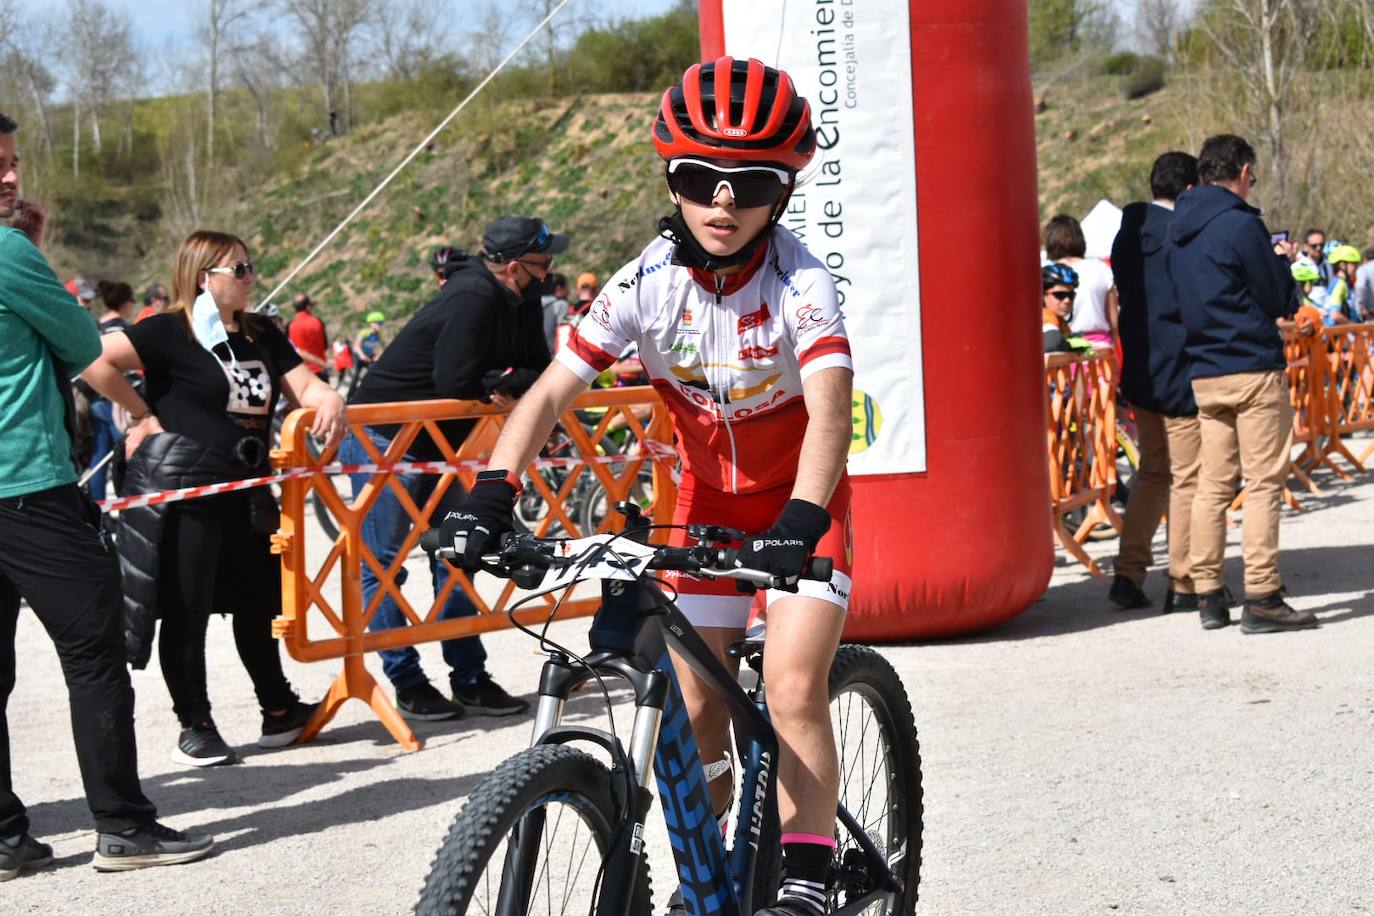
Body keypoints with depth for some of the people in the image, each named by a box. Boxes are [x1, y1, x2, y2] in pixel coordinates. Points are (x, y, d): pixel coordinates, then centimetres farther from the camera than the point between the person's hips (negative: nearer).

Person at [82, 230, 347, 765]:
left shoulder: (261, 334, 12)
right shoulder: (171, 332, -9)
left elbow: (304, 385, 8)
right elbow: (97, 361, -18)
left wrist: (329, 401, -14)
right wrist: (142, 413, -12)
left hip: (244, 493, 7)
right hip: (182, 492, -7)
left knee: (257, 601, 16)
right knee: (187, 611, 1)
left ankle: (279, 711, 28)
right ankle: (195, 727, 10)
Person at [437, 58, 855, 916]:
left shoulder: (800, 283, -25)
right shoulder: (649, 281, -17)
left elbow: (830, 407, -38)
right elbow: (553, 390, -22)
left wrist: (801, 519, -54)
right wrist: (492, 492, -36)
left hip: (800, 500, -3)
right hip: (707, 496, 3)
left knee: (794, 691, -18)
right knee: (692, 703, 4)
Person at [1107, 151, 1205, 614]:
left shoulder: (1129, 233, 7)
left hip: (1140, 373, 8)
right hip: (1182, 374, -8)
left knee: (1153, 472, 17)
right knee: (1188, 478, 1)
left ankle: (1128, 574, 10)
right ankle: (1184, 584, 5)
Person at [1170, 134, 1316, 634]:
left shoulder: (1178, 229, 10)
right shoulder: (1241, 225, -13)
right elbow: (1280, 301, -7)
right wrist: (1283, 262, 12)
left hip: (1203, 373, 7)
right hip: (1253, 368, -7)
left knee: (1213, 482, 9)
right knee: (1264, 481, -3)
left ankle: (1208, 595, 10)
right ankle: (1261, 597, -5)